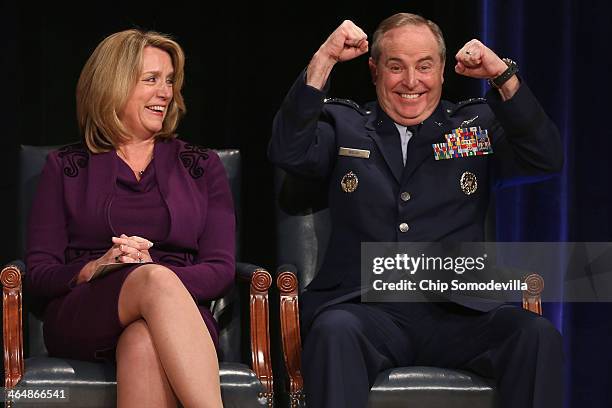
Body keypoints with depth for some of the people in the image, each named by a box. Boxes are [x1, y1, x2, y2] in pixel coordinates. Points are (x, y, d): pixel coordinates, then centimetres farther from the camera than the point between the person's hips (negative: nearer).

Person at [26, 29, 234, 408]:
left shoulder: (202, 166, 19)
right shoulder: (65, 167, 17)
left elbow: (221, 271, 8)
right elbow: (39, 273, 10)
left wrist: (152, 269, -12)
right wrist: (96, 269, -12)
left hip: (175, 318, 1)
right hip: (80, 317, -1)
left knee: (144, 345, -39)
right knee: (155, 279, -37)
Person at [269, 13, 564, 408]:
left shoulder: (476, 124, 18)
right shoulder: (344, 125, 16)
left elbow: (548, 159, 3)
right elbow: (289, 151, -2)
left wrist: (504, 76, -7)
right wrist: (323, 61, -8)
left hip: (457, 312, 1)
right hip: (366, 310, -1)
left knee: (539, 335, -27)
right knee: (335, 330, -36)